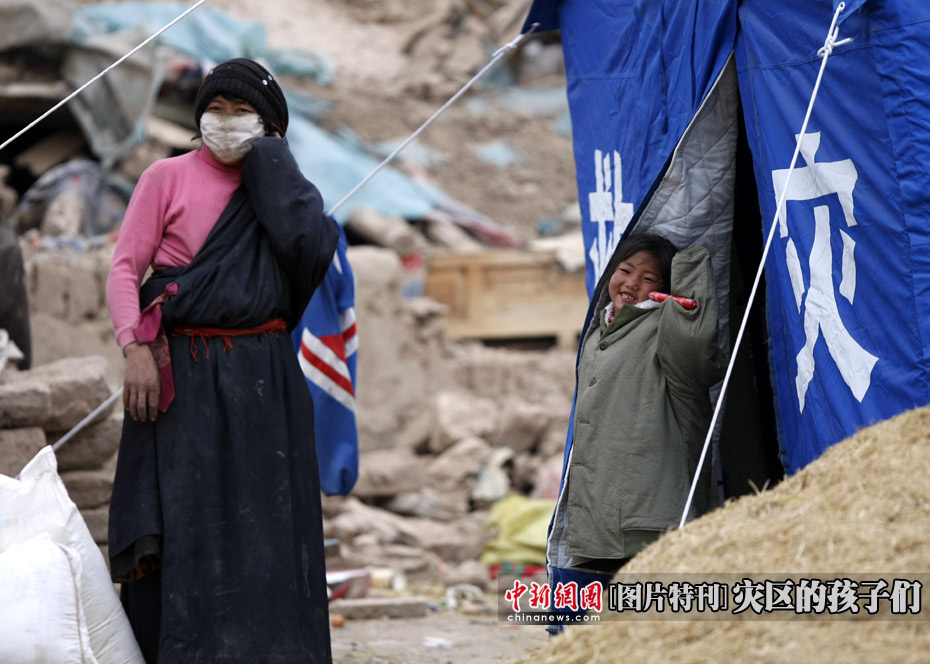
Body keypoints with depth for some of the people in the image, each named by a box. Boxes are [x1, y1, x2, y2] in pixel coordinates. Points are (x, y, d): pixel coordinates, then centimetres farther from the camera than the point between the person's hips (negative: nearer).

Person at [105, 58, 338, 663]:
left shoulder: (276, 187, 13)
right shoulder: (168, 178, 4)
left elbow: (312, 247, -8)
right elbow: (124, 270, -2)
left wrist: (268, 159, -2)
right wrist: (136, 348, -16)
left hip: (263, 381, 3)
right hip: (185, 379, -3)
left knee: (264, 525, 0)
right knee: (181, 522, -5)